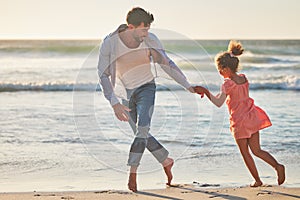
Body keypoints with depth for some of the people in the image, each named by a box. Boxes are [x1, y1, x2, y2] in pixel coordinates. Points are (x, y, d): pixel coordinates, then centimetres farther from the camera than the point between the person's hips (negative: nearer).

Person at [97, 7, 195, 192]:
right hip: (125, 93, 1)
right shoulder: (110, 43, -22)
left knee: (142, 129, -21)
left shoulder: (150, 40, -18)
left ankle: (132, 173, -16)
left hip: (145, 88, -1)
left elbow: (167, 64, -5)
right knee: (142, 135, 8)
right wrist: (114, 104, -30)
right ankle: (166, 161, 29)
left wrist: (188, 86, -6)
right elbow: (103, 76, -20)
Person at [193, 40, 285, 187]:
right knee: (256, 150, 12)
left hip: (239, 122, -7)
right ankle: (277, 166, -6)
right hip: (252, 117, 7)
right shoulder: (244, 78, 4)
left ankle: (257, 180, 13)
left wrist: (206, 91, -24)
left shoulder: (228, 84, -19)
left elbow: (218, 103, -30)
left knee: (245, 153, 8)